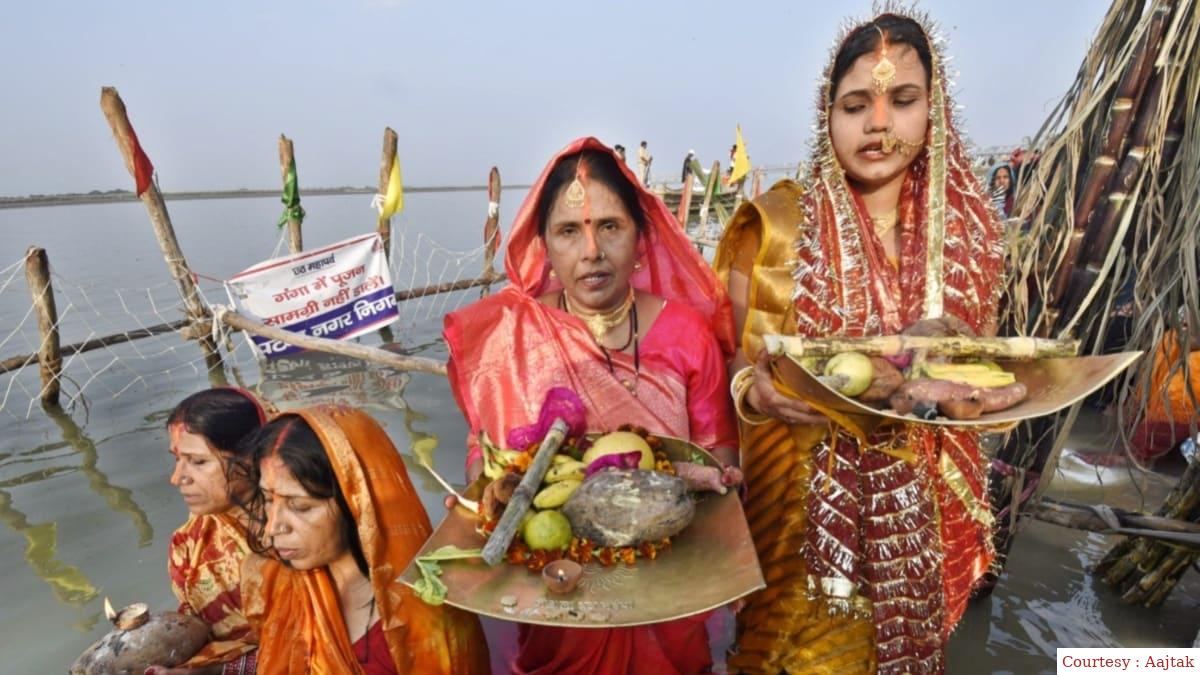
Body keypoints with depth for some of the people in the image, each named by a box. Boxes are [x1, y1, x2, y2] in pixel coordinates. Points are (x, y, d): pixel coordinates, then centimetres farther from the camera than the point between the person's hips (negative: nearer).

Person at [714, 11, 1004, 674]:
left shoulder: (964, 232, 1)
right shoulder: (775, 222, -9)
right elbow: (722, 360, -7)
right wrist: (755, 390, -28)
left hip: (915, 512, 3)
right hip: (798, 498, -2)